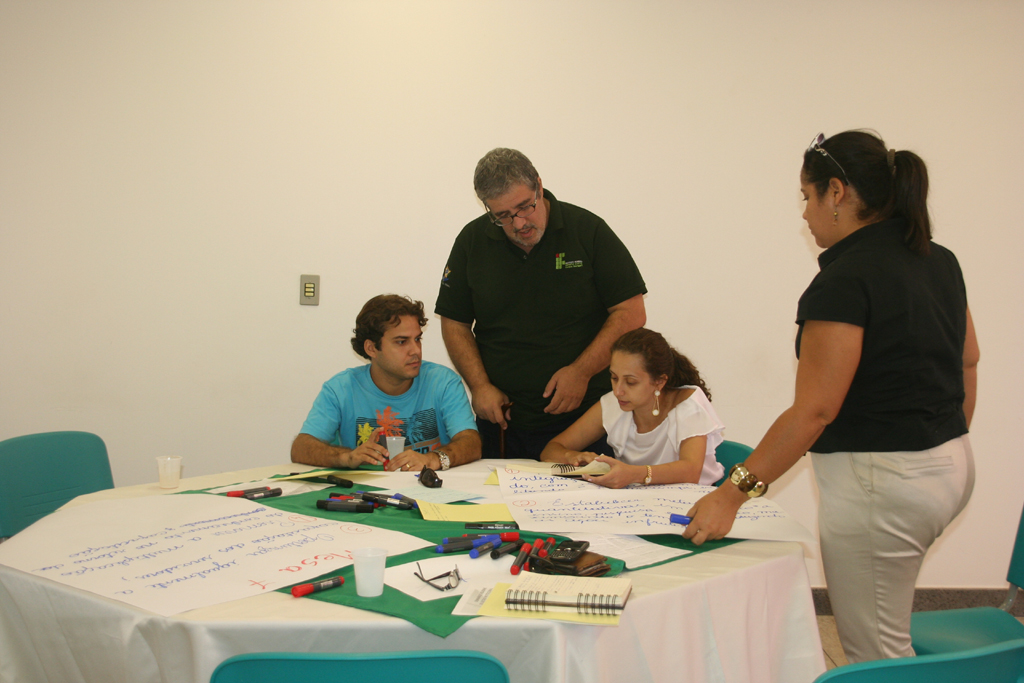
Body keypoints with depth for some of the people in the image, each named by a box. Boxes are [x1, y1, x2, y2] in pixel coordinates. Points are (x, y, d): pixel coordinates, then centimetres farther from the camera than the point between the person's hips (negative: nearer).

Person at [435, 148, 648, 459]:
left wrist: (581, 371, -12)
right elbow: (455, 323, 10)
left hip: (584, 414, -2)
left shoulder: (588, 231, -3)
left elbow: (631, 312, -3)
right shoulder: (472, 241, 5)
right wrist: (480, 386, -3)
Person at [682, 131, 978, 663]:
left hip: (878, 481, -10)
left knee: (876, 653, 4)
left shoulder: (845, 281, -20)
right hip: (951, 468, 10)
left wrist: (733, 493, -18)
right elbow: (967, 362, 17)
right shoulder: (940, 261, 7)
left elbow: (814, 410, -22)